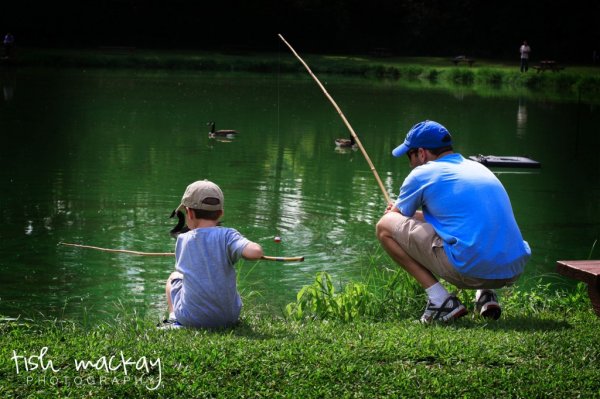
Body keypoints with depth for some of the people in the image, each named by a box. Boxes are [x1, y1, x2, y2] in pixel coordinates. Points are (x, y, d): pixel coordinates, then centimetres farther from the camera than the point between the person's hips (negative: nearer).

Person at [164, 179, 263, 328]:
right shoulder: (227, 236, -13)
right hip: (228, 318, 0)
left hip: (191, 319, 0)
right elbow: (256, 252, -28)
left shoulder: (182, 240, -5)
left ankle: (173, 318, 27)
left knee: (174, 277, 30)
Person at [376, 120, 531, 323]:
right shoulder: (478, 167, 23)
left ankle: (440, 299, -1)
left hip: (470, 270, -7)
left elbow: (398, 216, 20)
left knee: (385, 226, 7)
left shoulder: (422, 174, 3)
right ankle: (486, 295, 16)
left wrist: (394, 212, 45)